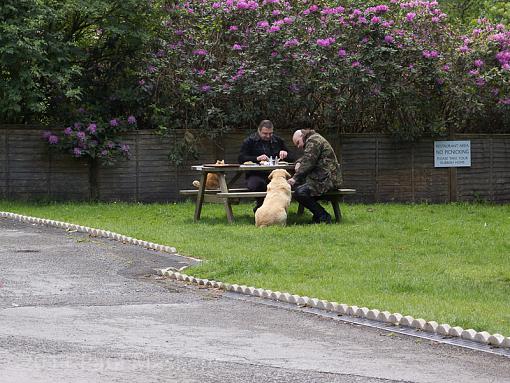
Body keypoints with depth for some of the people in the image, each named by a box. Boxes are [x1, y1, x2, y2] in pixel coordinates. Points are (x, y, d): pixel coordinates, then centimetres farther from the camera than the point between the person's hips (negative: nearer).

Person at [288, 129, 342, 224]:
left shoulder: (314, 140, -10)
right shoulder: (312, 140, 24)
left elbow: (308, 163, -18)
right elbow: (304, 158, 37)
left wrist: (295, 178, -15)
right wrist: (298, 163, 13)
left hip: (327, 179, -11)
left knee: (299, 193, -25)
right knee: (295, 185, 11)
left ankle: (324, 217, -15)